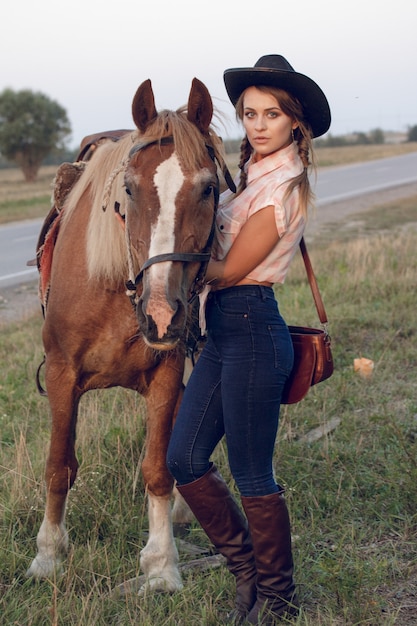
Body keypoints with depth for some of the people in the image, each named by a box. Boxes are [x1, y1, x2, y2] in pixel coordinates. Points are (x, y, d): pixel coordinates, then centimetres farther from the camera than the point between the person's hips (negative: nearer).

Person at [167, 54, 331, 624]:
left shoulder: (283, 186, -15)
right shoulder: (252, 172, 13)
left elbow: (227, 271, -14)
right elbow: (216, 250, 20)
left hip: (252, 330, -9)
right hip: (225, 330, 9)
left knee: (252, 476, 2)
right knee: (184, 459, 10)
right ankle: (248, 567, 26)